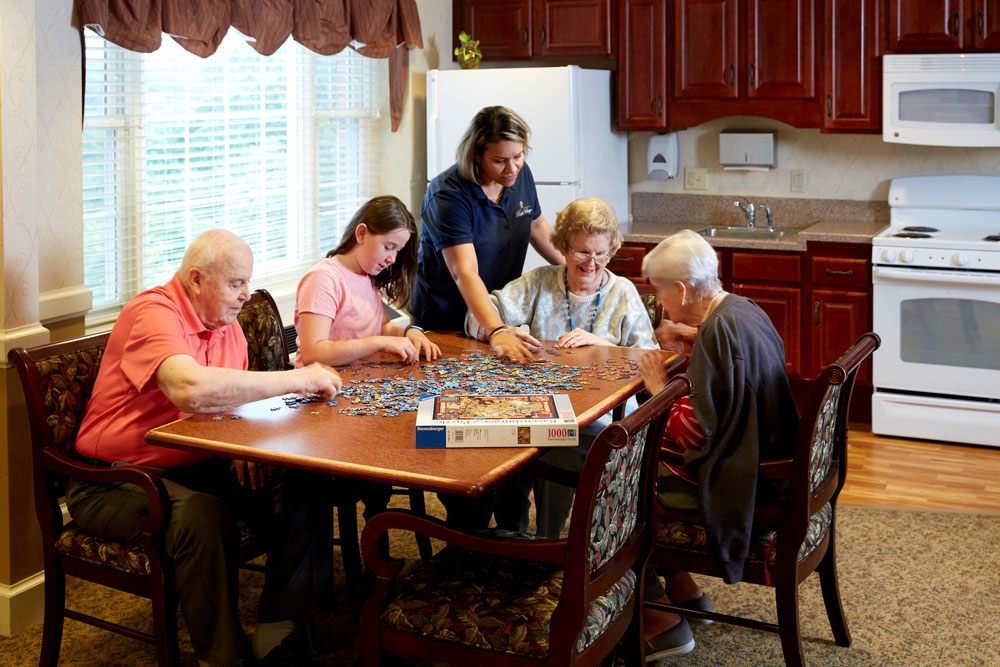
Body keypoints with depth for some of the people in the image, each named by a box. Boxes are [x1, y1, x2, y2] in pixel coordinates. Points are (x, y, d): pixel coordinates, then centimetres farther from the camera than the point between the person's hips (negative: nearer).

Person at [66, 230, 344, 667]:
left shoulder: (226, 324, 9)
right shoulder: (154, 313, -19)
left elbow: (234, 395, 18)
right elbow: (190, 388, -38)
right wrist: (296, 379, -30)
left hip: (194, 467, 8)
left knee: (303, 486, -13)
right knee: (203, 515, -36)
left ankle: (276, 632, -5)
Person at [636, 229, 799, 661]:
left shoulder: (719, 329, -24)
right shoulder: (742, 309, 3)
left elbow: (696, 434, -25)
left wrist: (660, 388, -10)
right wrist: (691, 346, 7)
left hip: (732, 477, -10)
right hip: (764, 459, 10)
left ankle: (661, 622, 6)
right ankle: (683, 590, 25)